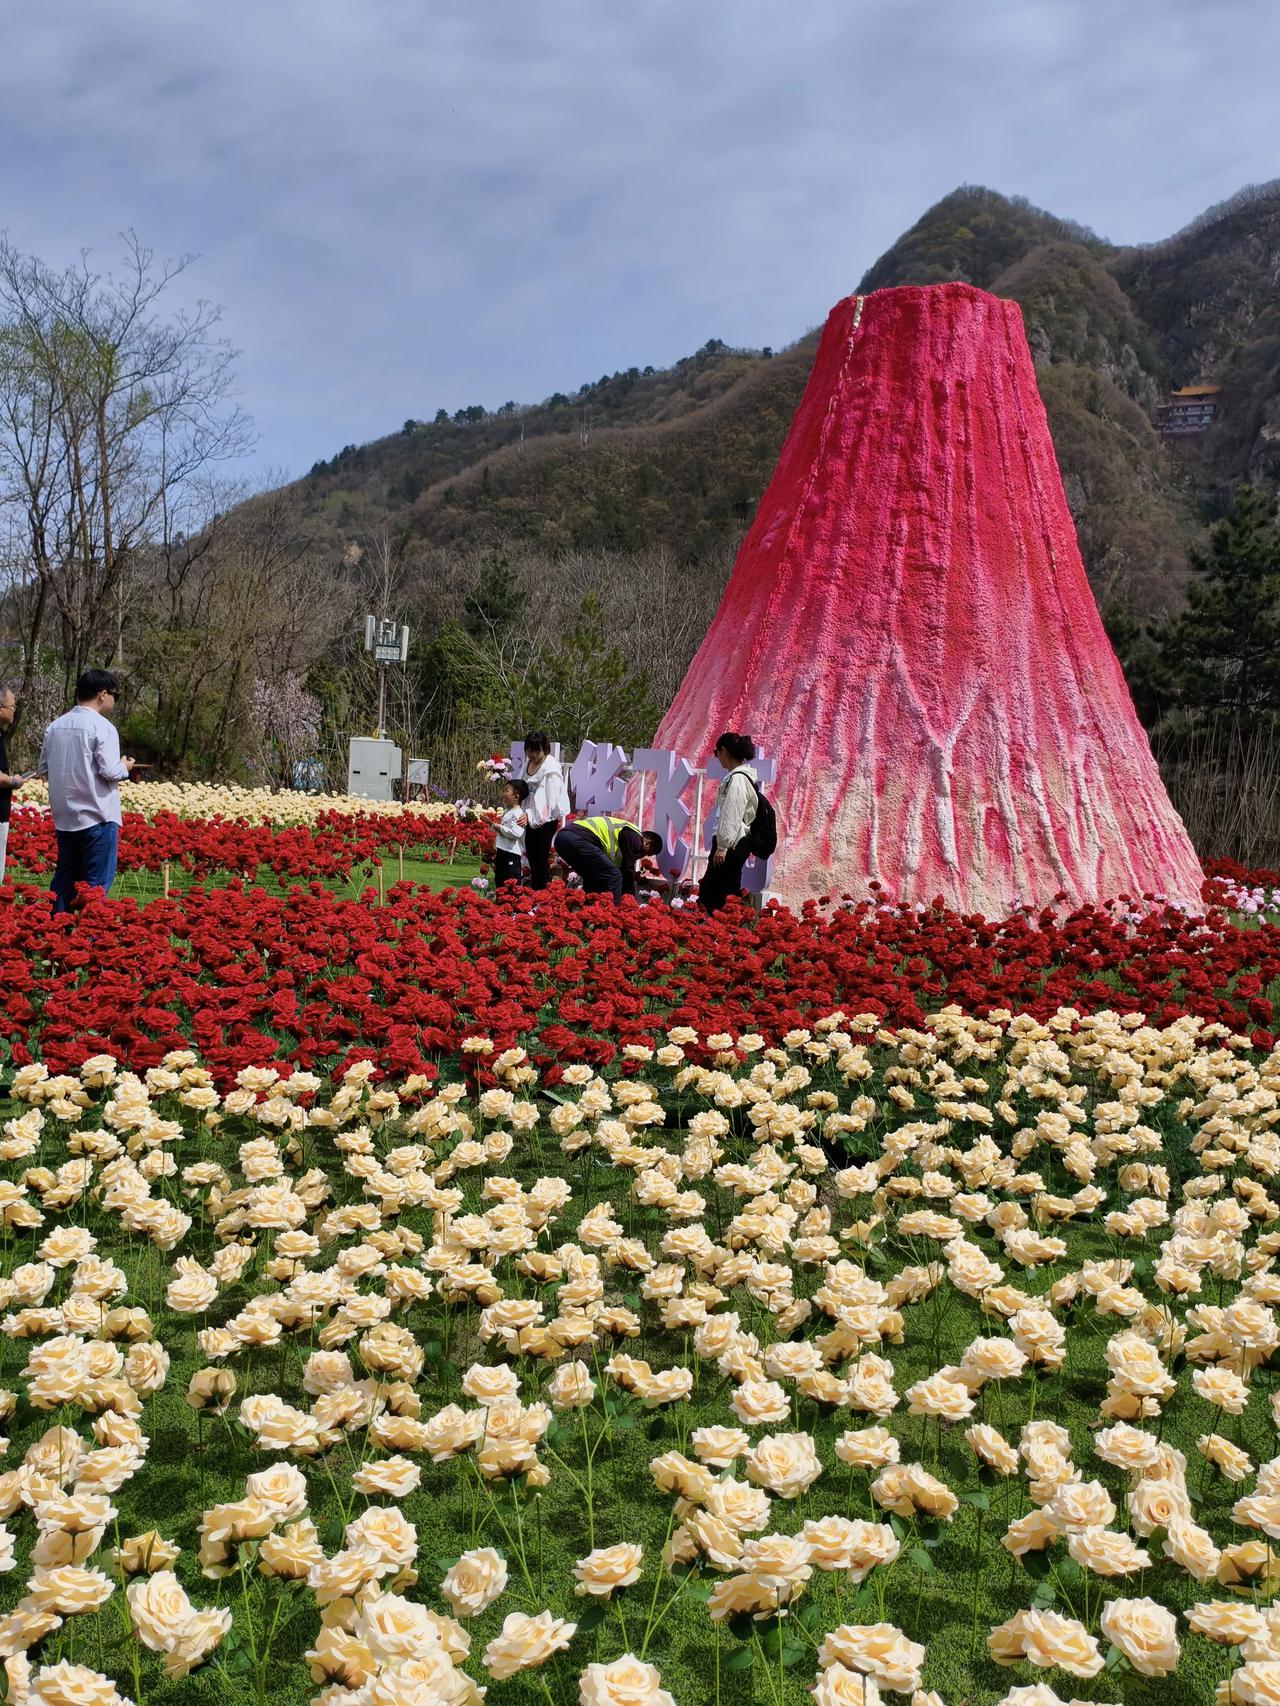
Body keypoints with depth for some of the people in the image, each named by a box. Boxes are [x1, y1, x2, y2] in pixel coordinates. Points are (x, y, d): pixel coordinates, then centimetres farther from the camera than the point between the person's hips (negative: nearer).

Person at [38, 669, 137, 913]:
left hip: (64, 816, 6)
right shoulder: (102, 727, -13)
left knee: (65, 877, 15)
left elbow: (43, 769, 11)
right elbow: (110, 771, -18)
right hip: (96, 816, -6)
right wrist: (125, 768, 2)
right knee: (95, 883, 0)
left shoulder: (55, 726, 6)